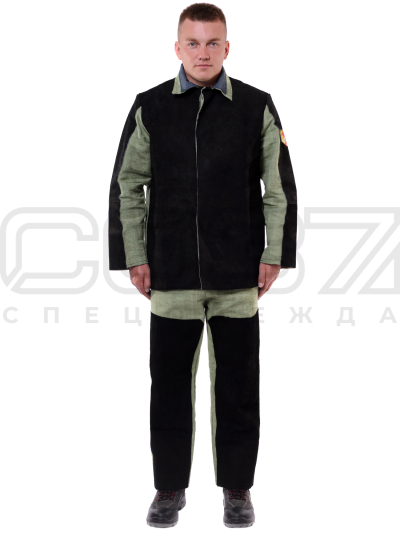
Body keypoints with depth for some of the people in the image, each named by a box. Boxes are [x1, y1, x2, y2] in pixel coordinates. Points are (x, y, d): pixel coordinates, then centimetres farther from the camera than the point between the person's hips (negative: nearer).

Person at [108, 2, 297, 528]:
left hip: (238, 275, 0)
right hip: (171, 275, 1)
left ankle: (238, 489, 20)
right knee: (170, 384, 6)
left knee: (238, 386, 6)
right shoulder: (150, 108, 4)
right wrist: (134, 257, 1)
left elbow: (280, 187, 4)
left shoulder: (257, 107, 2)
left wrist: (274, 255, -1)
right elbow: (127, 186, 7)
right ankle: (170, 488, 21)